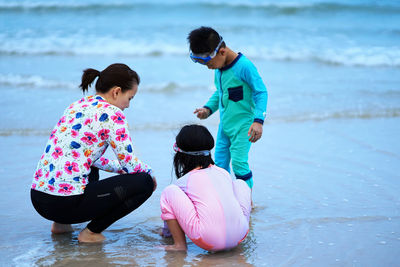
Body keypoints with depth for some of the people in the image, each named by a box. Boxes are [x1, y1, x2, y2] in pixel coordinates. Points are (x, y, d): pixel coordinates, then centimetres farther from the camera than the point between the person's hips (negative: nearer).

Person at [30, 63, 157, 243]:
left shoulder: (77, 106, 16)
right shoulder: (111, 113, -9)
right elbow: (130, 163, -9)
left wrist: (121, 169, 27)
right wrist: (150, 172, 12)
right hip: (65, 204, -9)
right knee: (143, 182, -1)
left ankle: (61, 224, 23)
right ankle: (91, 232, 1)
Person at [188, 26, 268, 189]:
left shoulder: (244, 66, -20)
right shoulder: (219, 68, 6)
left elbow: (261, 92, -19)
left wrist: (258, 121, -27)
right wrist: (208, 109, 7)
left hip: (243, 125, -8)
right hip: (224, 125, 8)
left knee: (239, 162, -12)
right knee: (220, 162, 9)